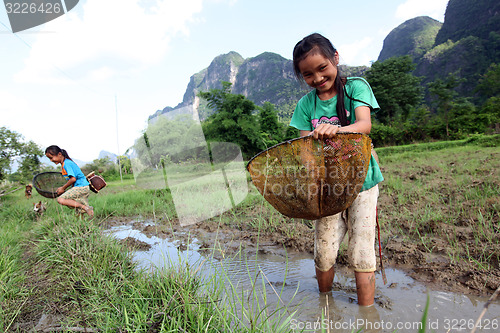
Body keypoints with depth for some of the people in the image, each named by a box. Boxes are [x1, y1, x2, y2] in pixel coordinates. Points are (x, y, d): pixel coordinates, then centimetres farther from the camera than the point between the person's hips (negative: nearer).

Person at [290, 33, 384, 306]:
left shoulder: (356, 86, -3)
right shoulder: (306, 104, 3)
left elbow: (365, 125, -21)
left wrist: (336, 129, -42)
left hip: (361, 180, -1)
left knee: (360, 253, -2)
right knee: (324, 254, 3)